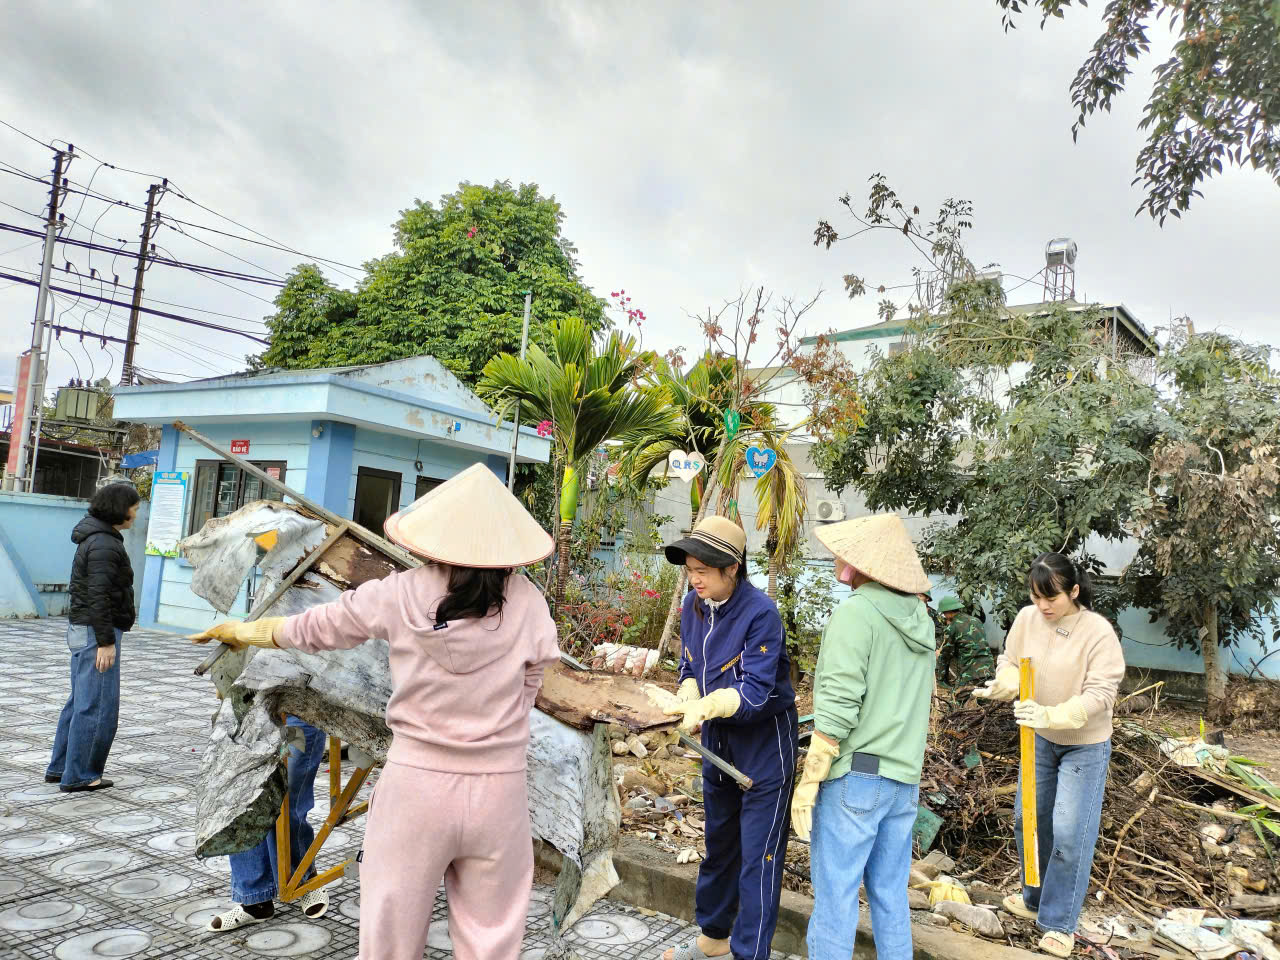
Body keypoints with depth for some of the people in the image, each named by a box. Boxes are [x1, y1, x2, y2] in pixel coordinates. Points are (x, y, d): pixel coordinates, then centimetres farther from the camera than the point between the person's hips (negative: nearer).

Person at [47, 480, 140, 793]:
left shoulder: (96, 538, 14)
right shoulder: (104, 544, -18)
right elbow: (98, 595, -23)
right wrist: (106, 642, -22)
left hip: (82, 629, 11)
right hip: (97, 631, -11)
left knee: (81, 702, 17)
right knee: (98, 705, -3)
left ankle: (59, 767, 26)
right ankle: (78, 776, 4)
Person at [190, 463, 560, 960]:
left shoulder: (400, 594, -7)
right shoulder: (528, 603, -9)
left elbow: (312, 629, 7)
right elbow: (527, 691, 0)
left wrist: (237, 630, 25)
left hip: (416, 782, 0)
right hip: (500, 788, 0)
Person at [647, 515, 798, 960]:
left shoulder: (761, 613, -25)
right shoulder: (694, 605, -5)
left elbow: (754, 693, -28)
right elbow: (690, 668, 4)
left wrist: (703, 705, -43)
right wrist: (689, 702, -18)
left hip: (765, 745, -7)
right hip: (718, 741, 7)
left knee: (758, 857, 1)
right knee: (719, 844, 22)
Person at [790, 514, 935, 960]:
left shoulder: (856, 613, -15)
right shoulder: (919, 617, 9)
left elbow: (838, 708, -19)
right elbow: (917, 704, 14)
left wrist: (808, 782, -13)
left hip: (856, 775, -7)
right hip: (904, 779, 8)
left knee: (834, 894, 2)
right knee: (890, 893, 16)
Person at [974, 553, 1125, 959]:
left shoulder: (1098, 632, -25)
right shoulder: (1027, 619, -12)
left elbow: (1100, 694, -28)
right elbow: (1011, 664, -2)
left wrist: (1051, 714, -41)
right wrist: (1002, 685, -25)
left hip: (1084, 745, -5)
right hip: (1039, 739, 5)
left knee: (1070, 833, -4)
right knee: (1028, 818, 16)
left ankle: (1059, 922, 14)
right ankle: (1035, 898, 38)